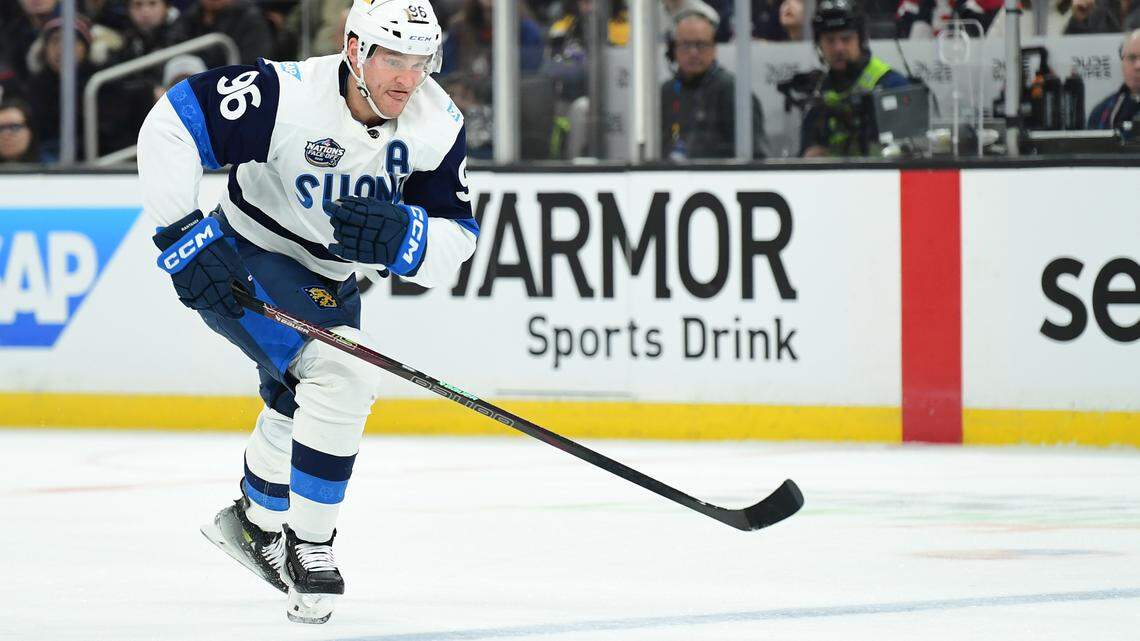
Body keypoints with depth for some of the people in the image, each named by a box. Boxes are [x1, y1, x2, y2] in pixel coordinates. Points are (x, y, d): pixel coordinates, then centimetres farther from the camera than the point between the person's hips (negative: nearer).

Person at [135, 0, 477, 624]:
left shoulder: (439, 126, -17)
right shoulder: (286, 95, -32)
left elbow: (454, 244, -15)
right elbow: (170, 127, -30)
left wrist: (401, 235, -36)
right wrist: (182, 234, -32)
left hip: (327, 280, 7)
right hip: (245, 262, -7)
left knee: (307, 402, 27)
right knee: (339, 373, -26)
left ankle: (253, 521, 55)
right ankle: (308, 546, -12)